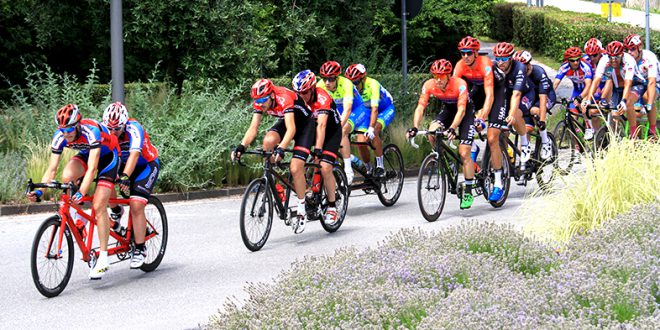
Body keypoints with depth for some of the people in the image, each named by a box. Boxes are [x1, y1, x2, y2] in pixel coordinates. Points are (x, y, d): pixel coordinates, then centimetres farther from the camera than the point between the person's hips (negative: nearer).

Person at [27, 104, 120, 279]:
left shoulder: (91, 131, -37)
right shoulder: (60, 136, -21)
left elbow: (92, 168, -43)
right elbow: (51, 169, -19)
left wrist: (81, 192, -54)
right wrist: (39, 191, -33)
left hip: (107, 155, -5)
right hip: (86, 154, 5)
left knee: (98, 206, -17)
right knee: (67, 176, -28)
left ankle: (103, 258, -13)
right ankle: (78, 219, -5)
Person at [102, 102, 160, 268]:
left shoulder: (134, 128, -32)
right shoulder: (104, 130, -19)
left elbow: (134, 155, -45)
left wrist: (125, 177, -58)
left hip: (147, 165, -5)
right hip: (122, 164, 5)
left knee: (136, 205, -19)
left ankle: (140, 250, -9)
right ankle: (116, 211, 7)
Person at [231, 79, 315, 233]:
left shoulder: (284, 98, -36)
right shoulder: (260, 103, -17)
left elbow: (291, 129, -45)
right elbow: (253, 128, -20)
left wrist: (281, 149, -59)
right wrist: (241, 147, -35)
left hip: (305, 123, -6)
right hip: (285, 121, 6)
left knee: (295, 168, -18)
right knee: (268, 142, -28)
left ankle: (301, 211, -4)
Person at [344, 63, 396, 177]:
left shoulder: (372, 84, -32)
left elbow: (375, 109, -39)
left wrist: (371, 128, -50)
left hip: (386, 109, -5)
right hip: (366, 111, 5)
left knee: (373, 132, -32)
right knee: (361, 142, -12)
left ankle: (380, 166, -22)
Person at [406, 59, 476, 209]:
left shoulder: (460, 84, -32)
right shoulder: (429, 85, -22)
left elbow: (461, 110, -38)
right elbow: (420, 107, -25)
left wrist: (452, 128, -52)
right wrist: (415, 128, -41)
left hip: (466, 112, -4)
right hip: (447, 110, 4)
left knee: (464, 153, -12)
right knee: (432, 134, -27)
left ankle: (468, 193, -1)